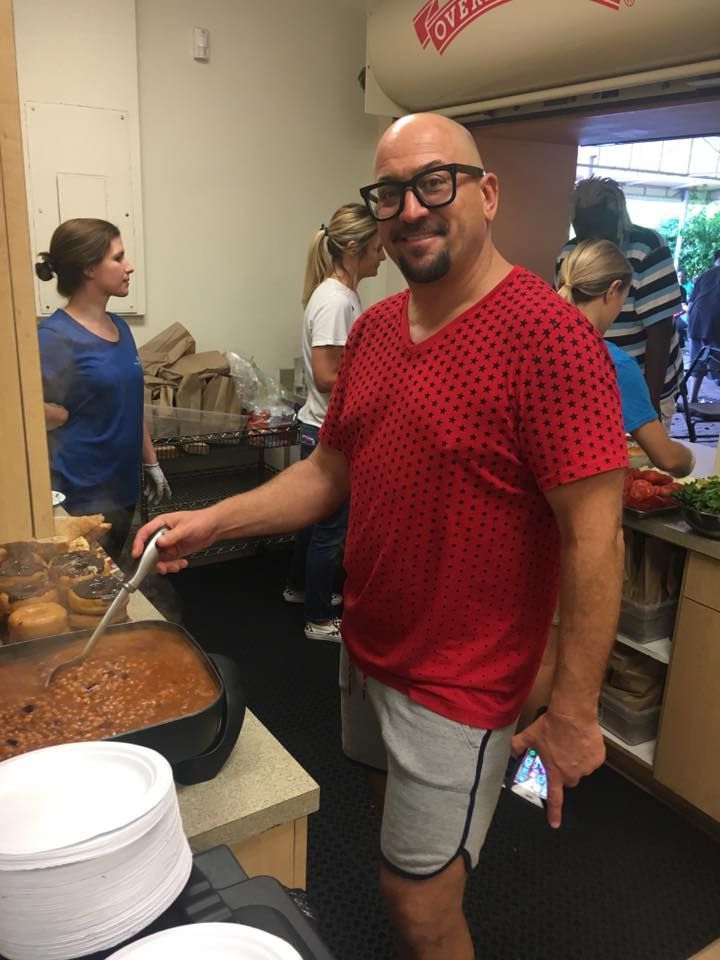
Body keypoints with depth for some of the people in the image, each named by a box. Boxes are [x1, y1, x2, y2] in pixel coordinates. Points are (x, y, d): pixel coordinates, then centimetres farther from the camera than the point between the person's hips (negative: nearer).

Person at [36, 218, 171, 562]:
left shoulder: (118, 326, 8)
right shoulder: (55, 336, -17)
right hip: (81, 499, -7)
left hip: (123, 487, 8)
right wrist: (78, 420, -12)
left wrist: (151, 463, 15)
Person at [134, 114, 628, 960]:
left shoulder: (548, 337, -21)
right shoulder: (372, 329, 3)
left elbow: (593, 539, -21)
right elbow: (328, 473, 8)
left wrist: (572, 711, -18)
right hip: (364, 650, 8)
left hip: (459, 685, -7)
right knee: (394, 815, 28)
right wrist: (212, 522, -4)